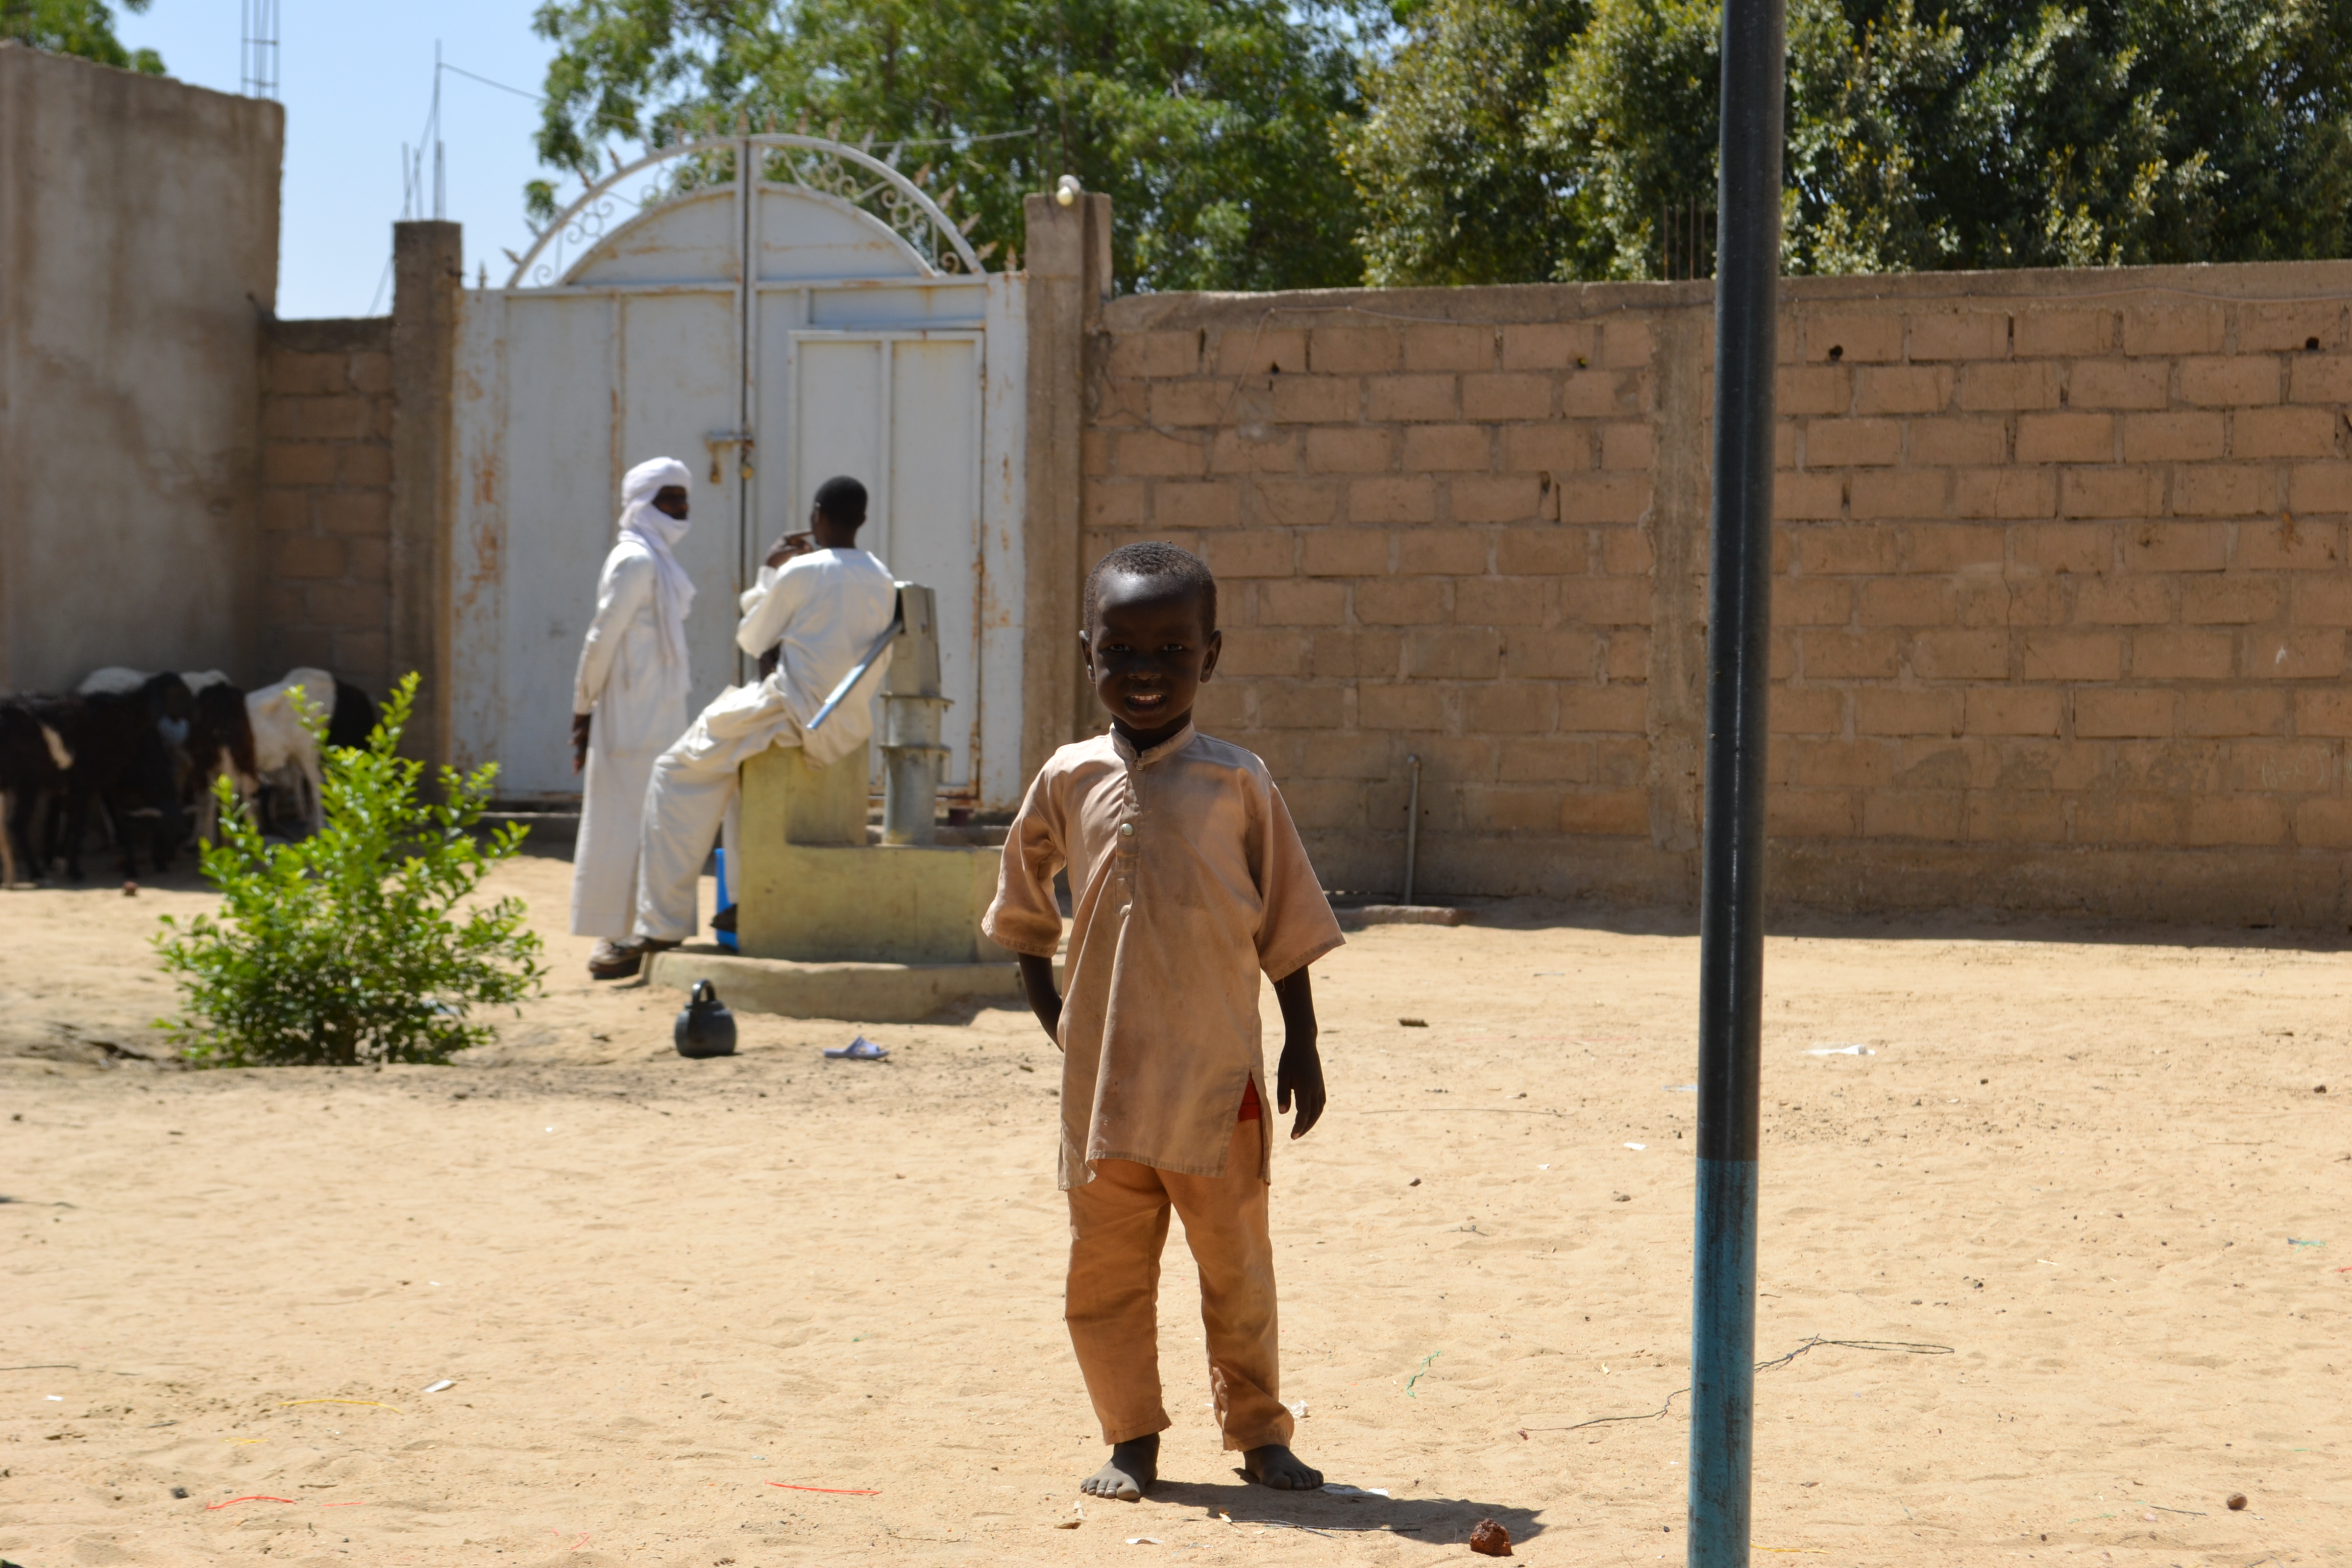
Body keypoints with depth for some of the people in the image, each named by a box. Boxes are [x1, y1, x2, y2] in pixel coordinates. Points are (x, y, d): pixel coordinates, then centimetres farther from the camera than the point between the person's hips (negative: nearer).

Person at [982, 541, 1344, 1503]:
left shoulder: (1237, 783, -2)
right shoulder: (1069, 780, 3)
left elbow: (1286, 924, 3)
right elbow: (1024, 904, 17)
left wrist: (1303, 1045, 2)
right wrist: (1050, 1014, 10)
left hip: (1215, 1072, -2)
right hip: (1102, 1076, 2)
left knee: (1235, 1262, 7)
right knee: (1105, 1268, 6)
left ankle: (1258, 1432, 20)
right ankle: (1131, 1440, 18)